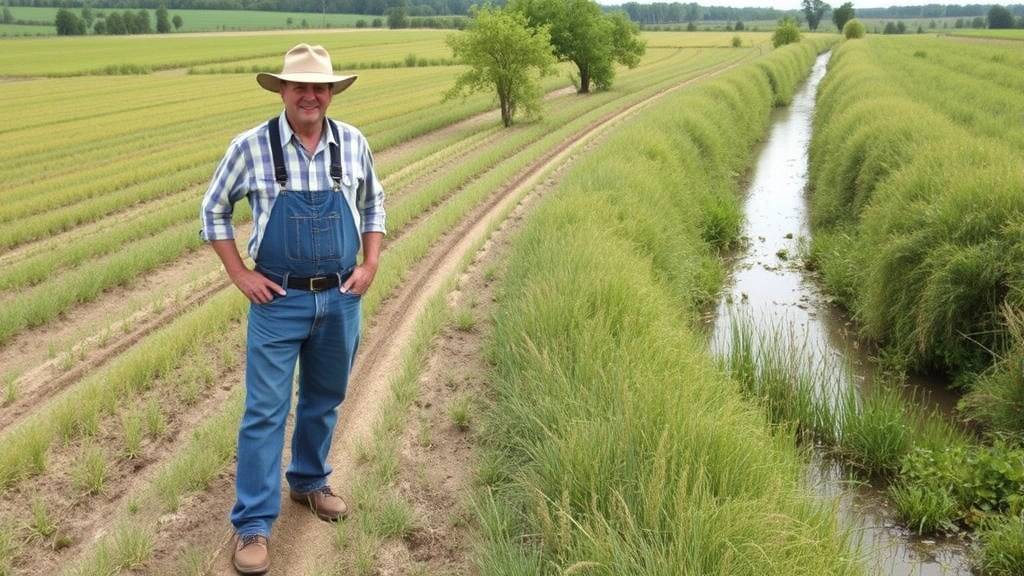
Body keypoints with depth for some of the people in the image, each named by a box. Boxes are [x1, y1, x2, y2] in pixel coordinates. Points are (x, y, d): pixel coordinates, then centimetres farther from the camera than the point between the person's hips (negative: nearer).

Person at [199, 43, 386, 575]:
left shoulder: (353, 144, -1)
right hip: (279, 298, -3)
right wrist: (239, 275, -4)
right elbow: (213, 210, 3)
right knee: (265, 410, -2)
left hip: (341, 298, 3)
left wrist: (370, 265, 3)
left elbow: (373, 205, 14)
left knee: (324, 401, 17)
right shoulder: (251, 146, -9)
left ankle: (309, 482, 39)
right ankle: (253, 524, 7)